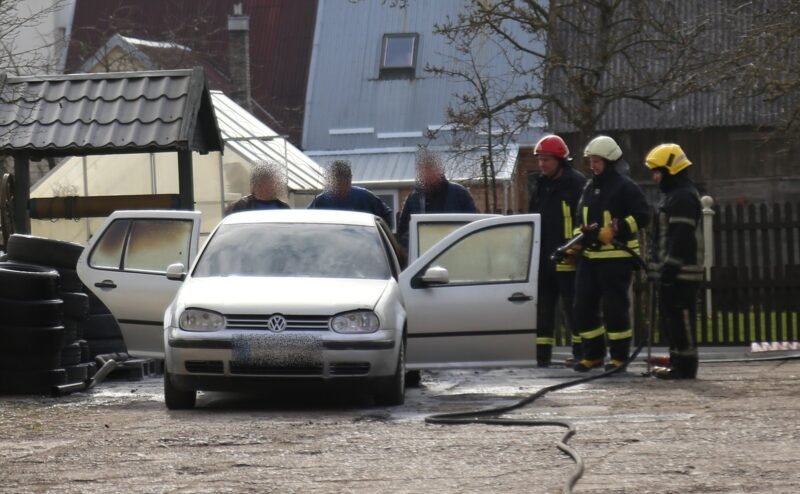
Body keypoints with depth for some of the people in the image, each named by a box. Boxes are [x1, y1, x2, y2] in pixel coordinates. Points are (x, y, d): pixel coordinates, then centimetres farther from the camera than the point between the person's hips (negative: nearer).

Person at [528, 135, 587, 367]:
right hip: (543, 258, 8)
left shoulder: (577, 183, -9)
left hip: (567, 259, -8)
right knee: (542, 307, 8)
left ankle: (580, 353, 4)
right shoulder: (541, 185, 16)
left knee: (572, 308, -3)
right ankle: (541, 354, 13)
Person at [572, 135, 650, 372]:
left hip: (617, 257, -8)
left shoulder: (625, 187, -7)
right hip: (589, 255, 8)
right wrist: (580, 236, 7)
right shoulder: (589, 188, 17)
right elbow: (580, 218, 26)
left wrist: (612, 232, -19)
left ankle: (619, 356, 3)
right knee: (583, 306, 6)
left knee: (615, 308, -5)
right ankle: (593, 354, 15)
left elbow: (641, 216, -14)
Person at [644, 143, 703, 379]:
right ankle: (678, 361, 20)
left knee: (680, 317, -10)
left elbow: (681, 237, -21)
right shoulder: (674, 195, 21)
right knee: (670, 317, 14)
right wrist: (661, 266, 24)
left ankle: (684, 366, -9)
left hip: (680, 272, -11)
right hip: (671, 271, 11)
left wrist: (670, 266, -23)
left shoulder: (683, 197, -14)